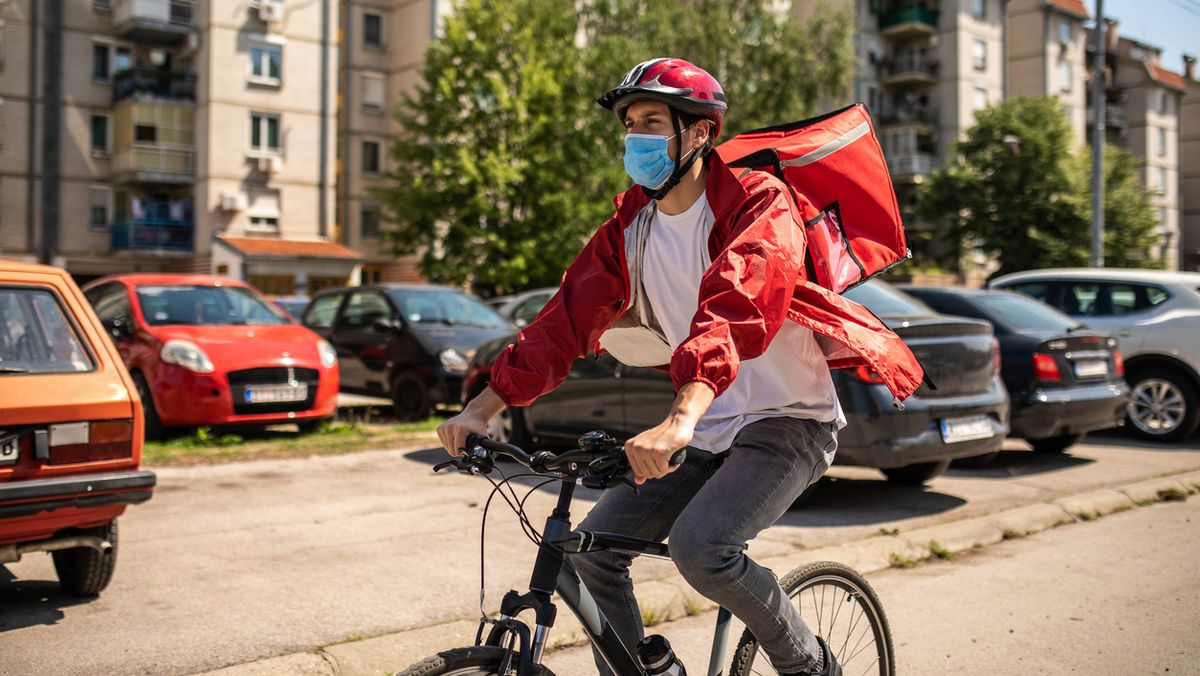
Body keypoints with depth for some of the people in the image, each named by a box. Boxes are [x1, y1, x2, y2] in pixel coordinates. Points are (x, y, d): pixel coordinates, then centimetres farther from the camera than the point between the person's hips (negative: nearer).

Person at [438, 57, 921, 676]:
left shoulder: (758, 203, -16)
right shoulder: (629, 227, 4)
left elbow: (737, 307, -34)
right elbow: (564, 320, -2)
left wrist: (681, 421, -49)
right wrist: (481, 409, -11)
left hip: (787, 421, -6)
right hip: (706, 431, 7)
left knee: (699, 545, -27)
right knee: (594, 547, -4)